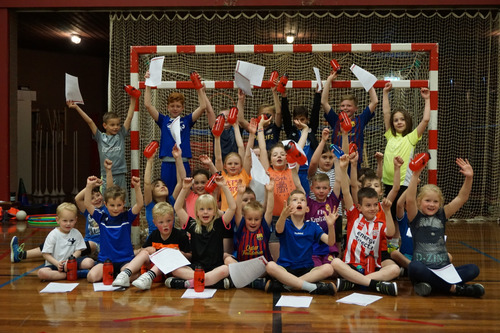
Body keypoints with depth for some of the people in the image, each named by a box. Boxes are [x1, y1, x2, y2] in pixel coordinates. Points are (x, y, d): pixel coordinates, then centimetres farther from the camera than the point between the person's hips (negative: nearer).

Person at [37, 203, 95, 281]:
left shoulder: (76, 233, 4)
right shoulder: (53, 235, -4)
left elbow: (78, 251, 2)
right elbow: (46, 254, -5)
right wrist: (57, 263, -20)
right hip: (55, 264, -1)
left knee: (89, 262, -23)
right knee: (41, 273, -33)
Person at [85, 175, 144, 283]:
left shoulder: (127, 216, 2)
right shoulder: (102, 217, 5)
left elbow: (140, 205, -12)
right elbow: (88, 205, -4)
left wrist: (137, 187, -27)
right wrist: (89, 186, -16)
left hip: (125, 260, -2)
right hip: (105, 260, 2)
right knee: (91, 277, -23)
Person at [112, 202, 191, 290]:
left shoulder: (180, 236, -4)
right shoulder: (154, 235, 9)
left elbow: (189, 256, -1)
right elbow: (142, 251, 18)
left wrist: (180, 253, -22)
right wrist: (147, 250, -6)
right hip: (154, 265, 4)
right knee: (144, 253, -17)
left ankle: (148, 277, -59)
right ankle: (125, 275, -38)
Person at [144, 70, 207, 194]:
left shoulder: (187, 120, 9)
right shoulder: (163, 120, 9)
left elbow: (202, 107, 1)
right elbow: (148, 105, 0)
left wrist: (200, 89, -1)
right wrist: (148, 85, -1)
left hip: (183, 163, 0)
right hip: (167, 163, 0)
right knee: (167, 193, 4)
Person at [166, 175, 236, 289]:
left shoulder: (219, 224, 5)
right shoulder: (193, 225, 9)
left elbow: (232, 207, -6)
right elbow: (178, 208, 6)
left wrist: (224, 186, -10)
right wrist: (185, 189, -1)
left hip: (215, 267, -2)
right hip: (195, 267, 2)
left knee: (225, 269, -36)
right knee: (175, 269, -27)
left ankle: (190, 282, -34)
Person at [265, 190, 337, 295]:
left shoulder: (312, 226, 9)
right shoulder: (285, 224, 3)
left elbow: (330, 242, -3)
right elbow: (279, 230, -23)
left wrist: (331, 225, -24)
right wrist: (283, 216, -46)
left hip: (306, 269, 2)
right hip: (285, 269, -2)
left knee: (328, 268, -25)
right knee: (270, 266, -33)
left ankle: (285, 285, -29)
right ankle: (312, 287, -34)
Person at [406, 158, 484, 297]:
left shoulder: (442, 216, 13)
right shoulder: (415, 217, 2)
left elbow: (462, 198, 4)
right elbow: (410, 199, -18)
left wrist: (469, 178, -10)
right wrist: (415, 175, -28)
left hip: (443, 270, 4)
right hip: (423, 269, -4)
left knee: (473, 269, -18)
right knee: (414, 266, -38)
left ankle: (431, 284, -28)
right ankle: (454, 288, -27)